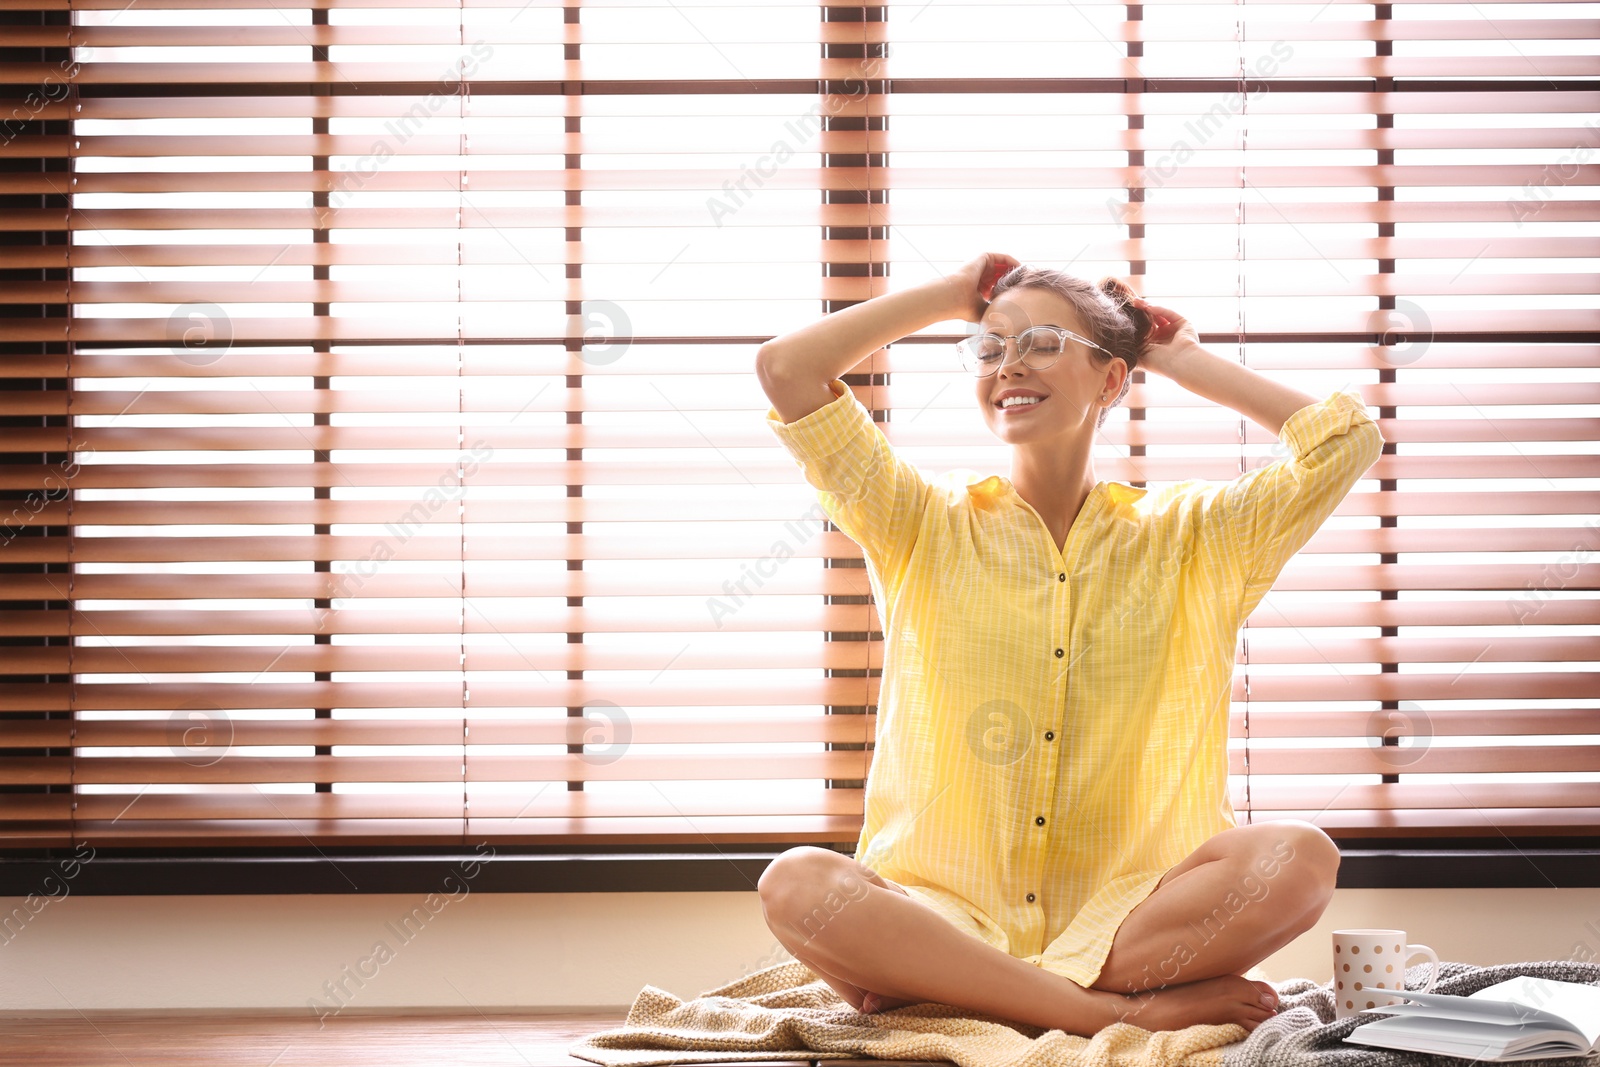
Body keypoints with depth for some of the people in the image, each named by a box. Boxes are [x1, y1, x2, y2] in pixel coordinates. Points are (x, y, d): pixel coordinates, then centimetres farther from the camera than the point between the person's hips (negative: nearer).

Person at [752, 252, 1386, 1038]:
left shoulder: (1190, 541, 13)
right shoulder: (926, 530, 12)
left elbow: (1348, 440, 0)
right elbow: (786, 370, 3)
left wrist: (1177, 357, 13)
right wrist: (956, 293, 14)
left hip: (1128, 914, 1)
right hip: (947, 912, 0)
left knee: (1300, 858, -29)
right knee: (796, 885, -32)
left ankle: (939, 992, -24)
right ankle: (1128, 1011, -28)